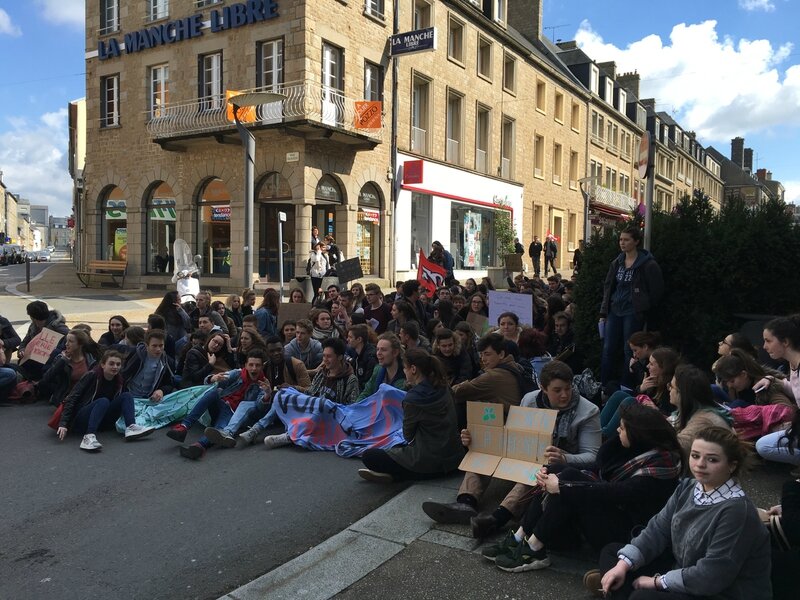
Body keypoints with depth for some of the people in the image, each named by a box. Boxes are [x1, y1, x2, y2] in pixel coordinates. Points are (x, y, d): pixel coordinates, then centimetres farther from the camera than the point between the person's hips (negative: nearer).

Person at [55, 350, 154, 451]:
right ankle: (89, 437, -48)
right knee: (103, 401, -32)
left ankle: (130, 428, -29)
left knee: (126, 396, -9)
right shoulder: (92, 376, -11)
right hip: (80, 420, -5)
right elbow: (72, 398, -15)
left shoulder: (118, 381, 5)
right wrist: (63, 423, -25)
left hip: (100, 424, 5)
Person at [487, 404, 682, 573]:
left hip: (625, 535, -8)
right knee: (556, 470, -7)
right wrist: (551, 474, -13)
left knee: (569, 477, -24)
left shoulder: (660, 463, -21)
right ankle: (519, 539, -9)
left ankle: (533, 551, -16)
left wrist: (561, 486, -27)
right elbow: (594, 473, 1)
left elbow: (617, 492, -29)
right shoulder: (627, 446, 2)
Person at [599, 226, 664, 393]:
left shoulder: (648, 264, -9)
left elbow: (657, 290, -5)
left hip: (633, 313, -6)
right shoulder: (617, 262, 10)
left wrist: (643, 308, -1)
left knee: (629, 351, 1)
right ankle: (604, 386, 13)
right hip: (615, 311, 6)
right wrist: (603, 312, 9)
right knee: (608, 349, 5)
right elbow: (608, 286, 14)